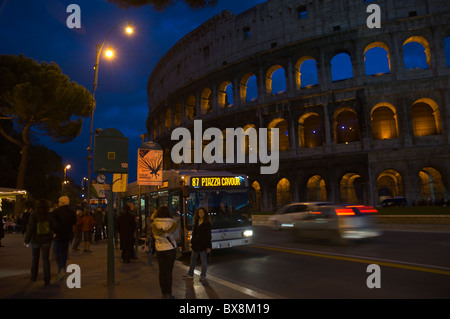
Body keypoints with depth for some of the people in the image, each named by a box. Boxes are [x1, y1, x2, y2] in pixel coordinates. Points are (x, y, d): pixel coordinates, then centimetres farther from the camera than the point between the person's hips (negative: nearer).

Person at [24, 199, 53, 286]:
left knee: (35, 258, 21)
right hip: (47, 240, 0)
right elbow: (53, 227, -3)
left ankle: (34, 276, 34)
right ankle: (47, 280, 1)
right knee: (46, 259, 6)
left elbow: (30, 229, -11)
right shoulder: (49, 215, -9)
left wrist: (26, 240, -2)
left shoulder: (33, 215, -13)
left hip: (36, 240, 0)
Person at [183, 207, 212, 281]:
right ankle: (190, 274, 28)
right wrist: (192, 242, 10)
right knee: (193, 259, 15)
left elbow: (208, 235, -11)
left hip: (203, 244, -6)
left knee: (204, 260, 6)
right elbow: (194, 233, 13)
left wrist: (208, 246, -14)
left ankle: (203, 275, 19)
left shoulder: (207, 223, -10)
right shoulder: (196, 222, 8)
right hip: (196, 244, 6)